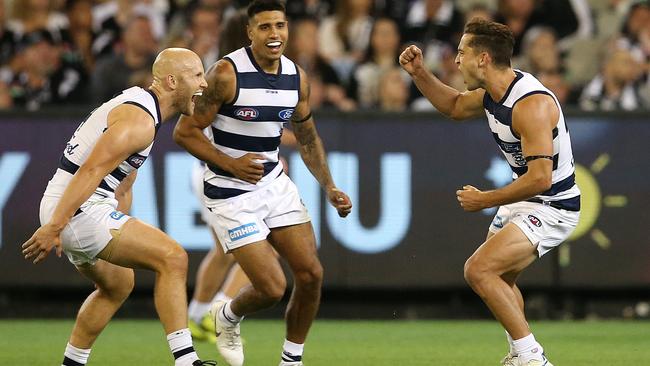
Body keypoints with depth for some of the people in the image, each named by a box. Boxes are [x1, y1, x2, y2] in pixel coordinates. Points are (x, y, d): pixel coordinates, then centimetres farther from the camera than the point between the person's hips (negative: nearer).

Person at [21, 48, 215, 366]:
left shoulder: (140, 107, 18)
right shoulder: (139, 120, -16)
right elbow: (90, 171, -25)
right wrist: (54, 228, -29)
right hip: (79, 211, -11)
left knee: (117, 285, 28)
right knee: (172, 258, -14)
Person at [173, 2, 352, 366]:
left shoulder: (297, 77, 1)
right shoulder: (227, 73, -18)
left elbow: (308, 137, 16)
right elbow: (185, 131, -15)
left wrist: (330, 188, 8)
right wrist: (230, 164, -25)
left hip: (276, 183, 6)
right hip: (232, 195, -6)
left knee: (311, 274, -2)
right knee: (272, 288, -11)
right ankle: (228, 316, 23)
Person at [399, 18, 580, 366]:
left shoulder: (532, 104, -28)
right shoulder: (493, 94, 0)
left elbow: (540, 179, -33)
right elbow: (455, 106, 24)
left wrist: (483, 200, -22)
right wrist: (419, 73, 9)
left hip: (552, 206, -10)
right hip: (524, 200, 10)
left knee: (478, 270, -20)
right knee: (498, 279, 22)